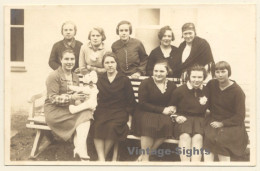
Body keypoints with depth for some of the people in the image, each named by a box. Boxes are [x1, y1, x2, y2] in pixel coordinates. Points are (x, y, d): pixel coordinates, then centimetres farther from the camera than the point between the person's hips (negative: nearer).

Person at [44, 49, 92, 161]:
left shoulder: (75, 77, 16)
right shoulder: (54, 76, -7)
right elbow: (53, 98, -14)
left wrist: (81, 97, 0)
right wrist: (71, 97, -24)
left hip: (70, 110, 7)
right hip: (54, 111, -7)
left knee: (86, 113, -25)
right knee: (85, 115, -26)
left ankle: (79, 148, -34)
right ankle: (81, 147, -29)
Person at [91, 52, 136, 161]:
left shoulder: (124, 80, 7)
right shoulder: (100, 80, 16)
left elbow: (131, 101, 8)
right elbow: (97, 98, 15)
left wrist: (128, 115, -1)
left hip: (119, 111, -2)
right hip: (102, 110, 2)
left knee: (112, 127, -33)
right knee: (97, 126, -30)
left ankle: (104, 156, -16)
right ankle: (101, 159, -29)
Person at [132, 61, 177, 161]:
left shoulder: (172, 86, 10)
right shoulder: (146, 83, -2)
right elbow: (143, 104, -9)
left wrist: (172, 109, -8)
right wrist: (162, 110, -13)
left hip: (163, 115, 3)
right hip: (145, 113, -3)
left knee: (167, 124, -32)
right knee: (149, 124, -37)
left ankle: (145, 154, -21)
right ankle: (145, 158, -24)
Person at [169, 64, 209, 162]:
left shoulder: (206, 91, 6)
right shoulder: (179, 90, 2)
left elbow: (208, 109, 18)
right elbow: (171, 107, 14)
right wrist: (176, 116, -3)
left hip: (199, 118, 1)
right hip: (183, 118, -1)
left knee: (198, 137, -30)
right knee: (185, 136, -31)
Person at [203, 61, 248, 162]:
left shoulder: (237, 91, -6)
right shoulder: (211, 85, 6)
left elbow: (240, 116, -6)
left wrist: (222, 123, -14)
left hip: (232, 124, -3)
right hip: (214, 120, 3)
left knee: (220, 139, -32)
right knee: (208, 136, -29)